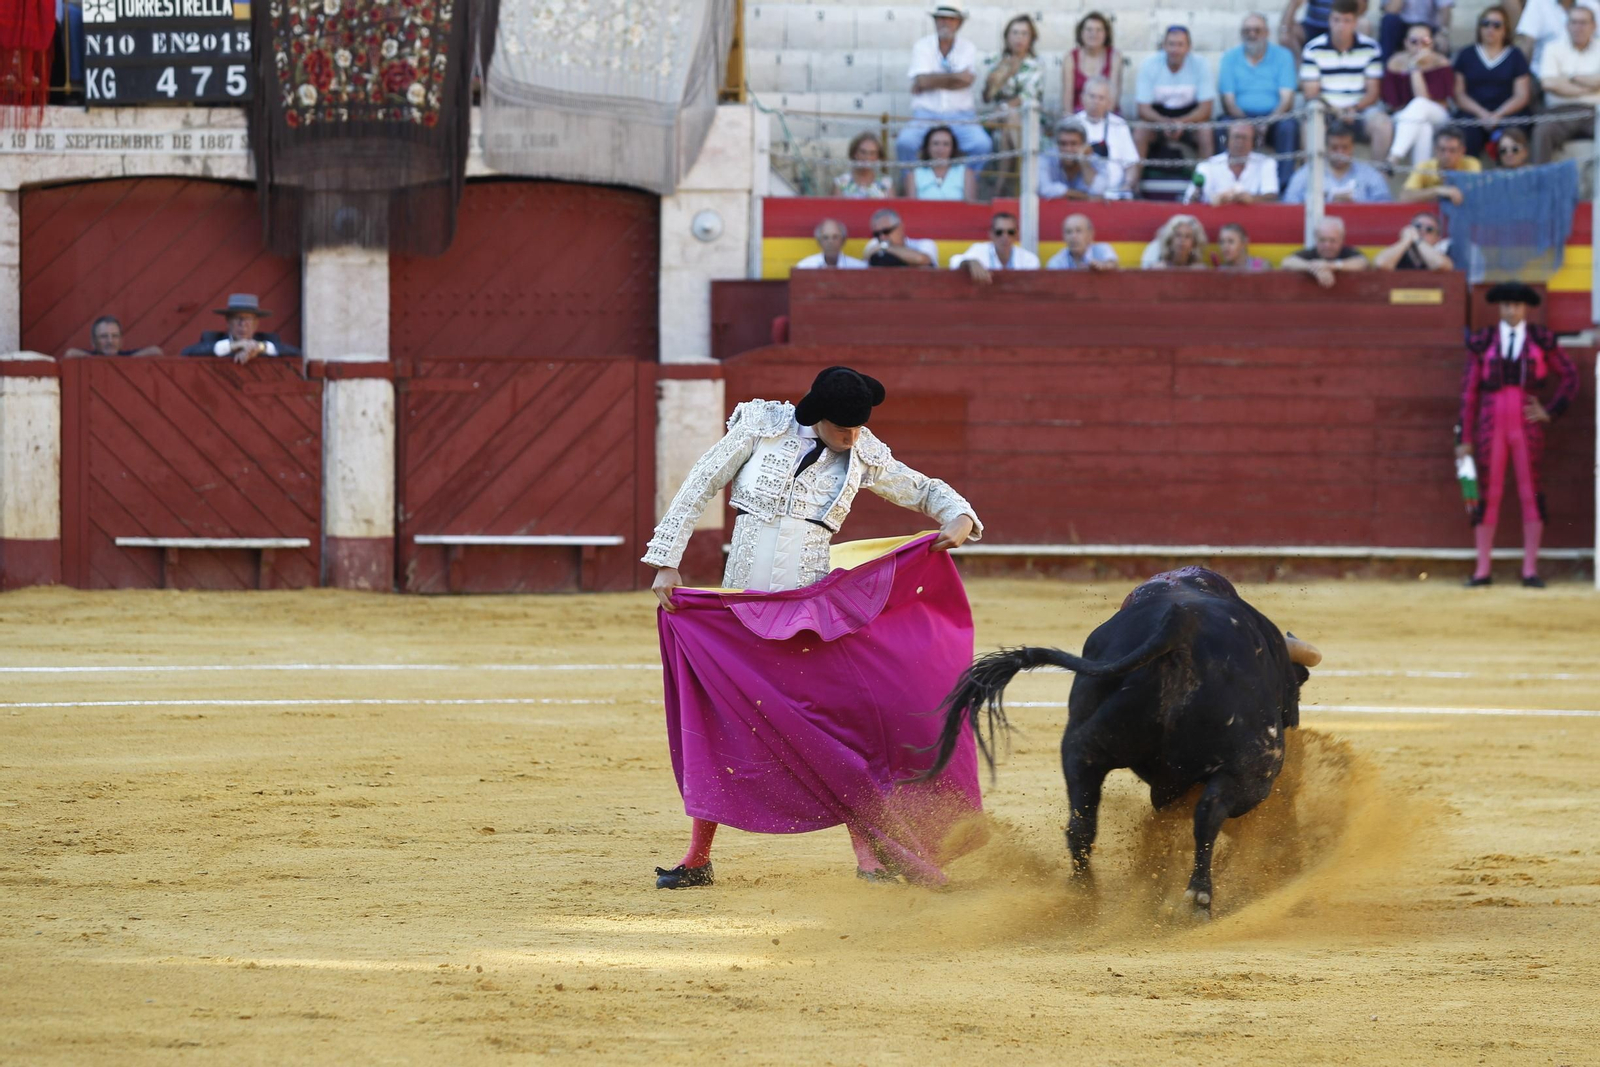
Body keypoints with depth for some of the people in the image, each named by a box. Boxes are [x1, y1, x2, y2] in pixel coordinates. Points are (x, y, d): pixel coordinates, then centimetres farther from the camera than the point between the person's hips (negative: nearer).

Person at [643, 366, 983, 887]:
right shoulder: (762, 426, -2)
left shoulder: (863, 455, 3)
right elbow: (699, 488, 1)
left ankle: (868, 853, -1)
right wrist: (667, 563, -3)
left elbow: (924, 490, 15)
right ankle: (697, 859, 11)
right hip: (743, 591, 0)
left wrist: (960, 519, -7)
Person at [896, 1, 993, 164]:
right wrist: (955, 76, -5)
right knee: (905, 143, -31)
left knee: (982, 145, -28)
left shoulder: (968, 48, 9)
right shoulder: (922, 47, 7)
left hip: (960, 115, 1)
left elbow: (966, 81, -8)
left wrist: (932, 82, -7)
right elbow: (922, 80, -9)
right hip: (926, 113, -1)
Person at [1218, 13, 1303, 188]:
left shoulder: (1282, 56, 6)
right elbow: (1228, 100, 0)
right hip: (1241, 117, 0)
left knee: (1289, 126, -33)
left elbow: (1287, 97, -3)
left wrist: (1270, 121, -22)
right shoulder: (1229, 58, 8)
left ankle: (1285, 185, -33)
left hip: (1274, 118, 0)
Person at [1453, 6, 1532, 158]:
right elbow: (1458, 93, 9)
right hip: (1472, 114, 0)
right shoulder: (1467, 55, 19)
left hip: (1506, 115, 0)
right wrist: (1482, 113, -8)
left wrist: (1498, 115, -10)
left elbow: (1522, 96, 7)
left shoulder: (1515, 56, 17)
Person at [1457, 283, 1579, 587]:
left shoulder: (1542, 340, 3)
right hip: (1491, 425, 0)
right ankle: (1482, 570, 6)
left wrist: (1550, 412, 1)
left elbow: (1569, 376, 11)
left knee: (1531, 496, -1)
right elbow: (1469, 391, 4)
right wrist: (1464, 438, 1)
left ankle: (1530, 570, 4)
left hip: (1527, 425, 0)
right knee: (1488, 496, 1)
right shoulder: (1482, 343, 3)